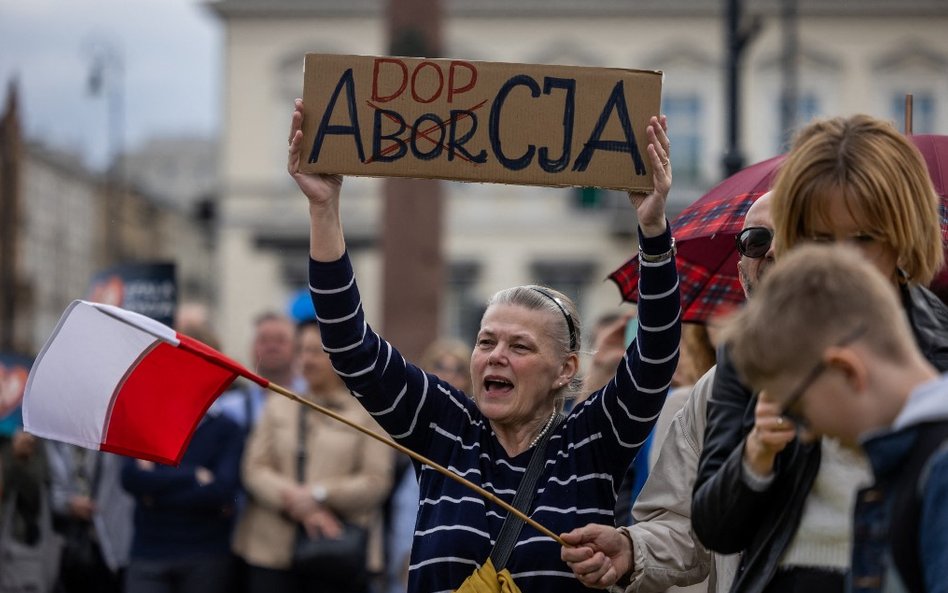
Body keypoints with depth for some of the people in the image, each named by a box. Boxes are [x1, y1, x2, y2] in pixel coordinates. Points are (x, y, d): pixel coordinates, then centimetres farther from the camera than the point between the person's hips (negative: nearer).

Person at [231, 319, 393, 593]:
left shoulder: (367, 413, 4)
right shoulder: (278, 406, 13)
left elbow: (376, 481, -5)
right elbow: (254, 468, 3)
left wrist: (320, 494, -16)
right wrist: (293, 499, -14)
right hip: (274, 549, 2)